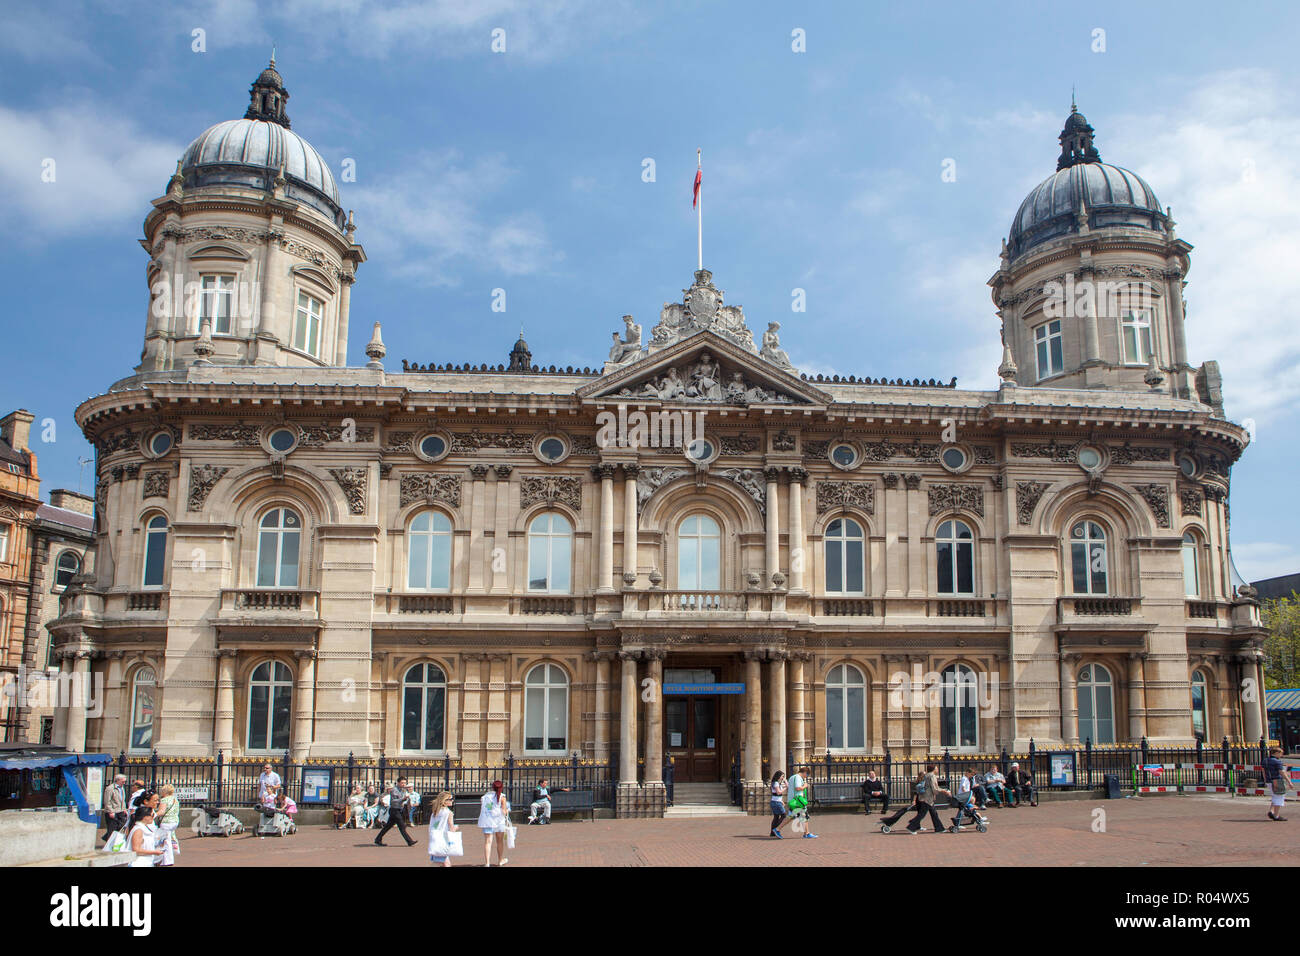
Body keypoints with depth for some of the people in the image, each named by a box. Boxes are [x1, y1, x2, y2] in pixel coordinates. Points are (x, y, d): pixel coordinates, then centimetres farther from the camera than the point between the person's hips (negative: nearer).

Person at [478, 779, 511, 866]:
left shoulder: (484, 796, 8)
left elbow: (480, 810, 7)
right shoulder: (501, 797, -3)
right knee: (500, 841, 16)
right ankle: (500, 860, 31)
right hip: (499, 821, -2)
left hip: (486, 822, 2)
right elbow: (504, 811, -7)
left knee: (488, 841, -1)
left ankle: (487, 862, -12)